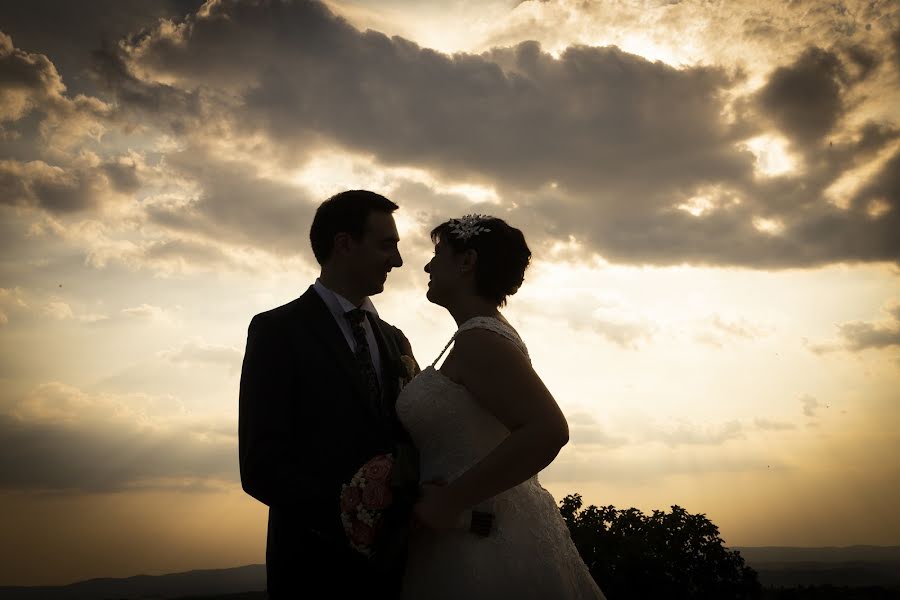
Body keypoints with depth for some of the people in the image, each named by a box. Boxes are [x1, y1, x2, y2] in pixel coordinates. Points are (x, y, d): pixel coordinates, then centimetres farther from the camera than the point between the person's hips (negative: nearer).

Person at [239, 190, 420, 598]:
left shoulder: (395, 341, 12)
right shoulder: (277, 330, -6)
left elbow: (410, 441, 11)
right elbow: (260, 466, -13)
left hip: (393, 560, 6)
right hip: (315, 561, -6)